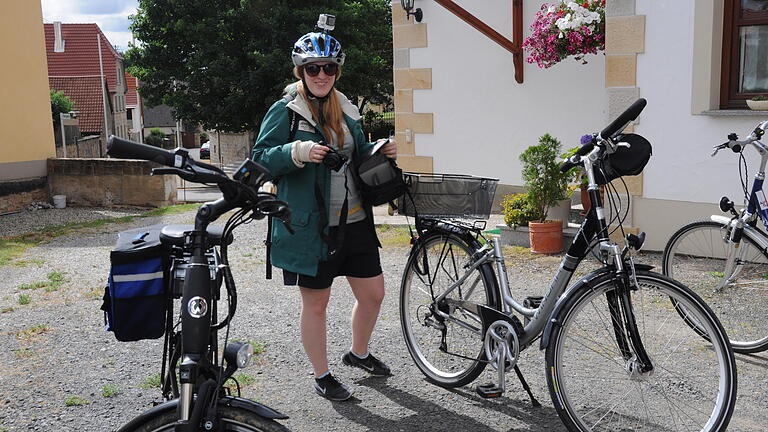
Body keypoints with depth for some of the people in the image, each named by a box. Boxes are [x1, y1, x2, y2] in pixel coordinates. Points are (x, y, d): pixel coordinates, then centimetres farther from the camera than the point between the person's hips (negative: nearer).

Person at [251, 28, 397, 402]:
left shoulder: (347, 110, 13)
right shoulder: (285, 111, -6)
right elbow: (261, 158, -9)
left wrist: (380, 150, 4)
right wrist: (297, 153, -26)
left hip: (354, 221, 6)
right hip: (311, 226, -6)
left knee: (373, 293, 13)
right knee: (316, 302, 6)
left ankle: (358, 353, 39)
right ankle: (322, 377, 25)